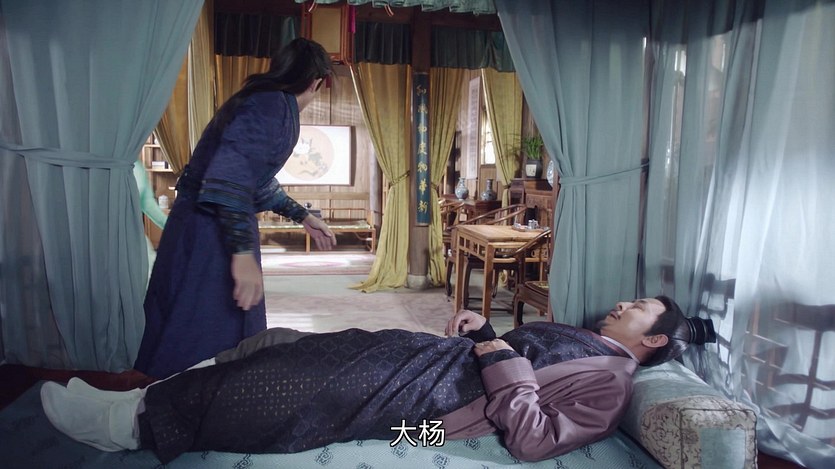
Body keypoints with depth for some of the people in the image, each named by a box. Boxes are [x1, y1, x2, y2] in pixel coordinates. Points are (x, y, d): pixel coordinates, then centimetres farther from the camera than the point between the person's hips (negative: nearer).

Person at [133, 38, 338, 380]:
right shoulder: (273, 106, -17)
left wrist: (303, 217, 29)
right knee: (202, 342, -1)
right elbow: (231, 176, -29)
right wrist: (243, 253, -32)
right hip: (210, 236, -10)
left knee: (234, 334, 19)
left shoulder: (266, 102, 15)